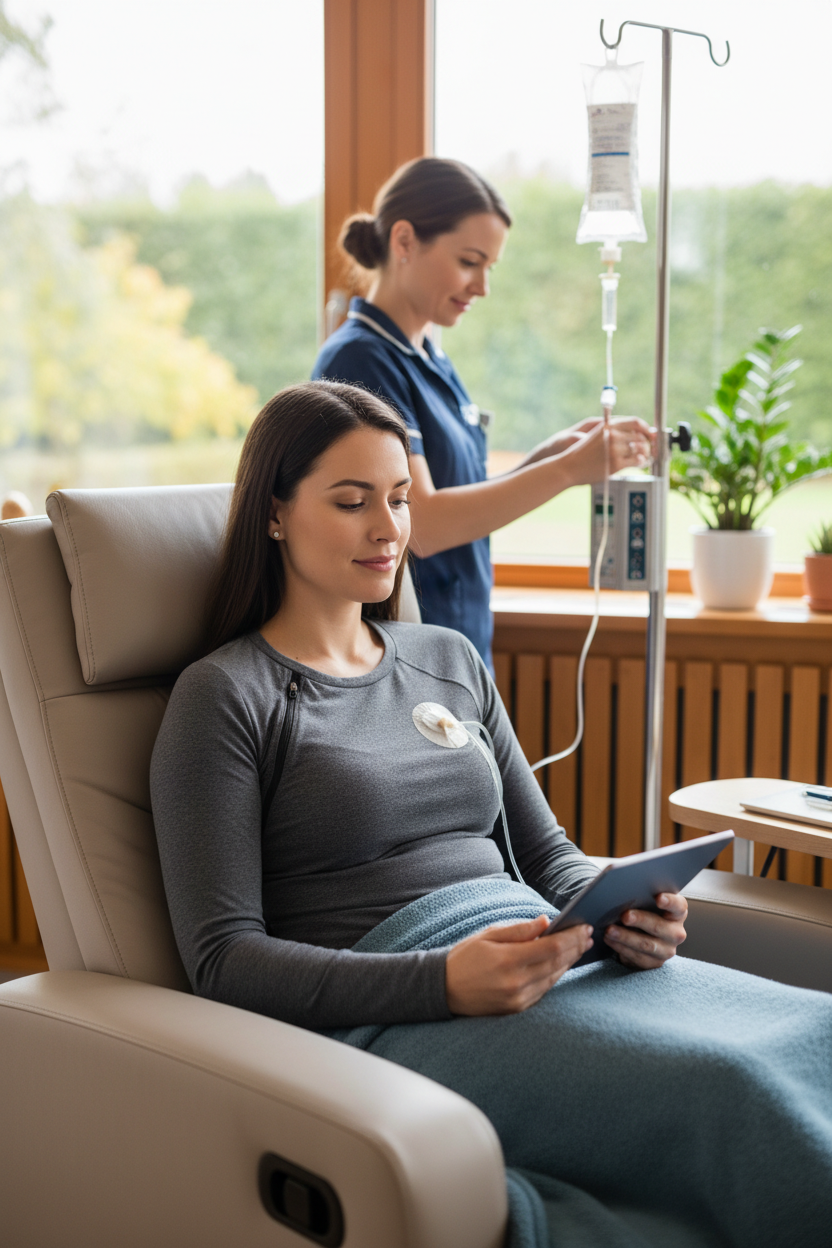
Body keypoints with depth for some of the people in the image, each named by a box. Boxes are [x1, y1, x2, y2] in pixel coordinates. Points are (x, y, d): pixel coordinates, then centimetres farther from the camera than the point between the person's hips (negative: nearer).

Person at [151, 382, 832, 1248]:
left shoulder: (448, 660, 21)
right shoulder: (225, 697, 2)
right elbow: (223, 959, -5)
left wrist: (623, 911, -1)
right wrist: (444, 981, -19)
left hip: (550, 964, 6)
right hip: (386, 1016, -6)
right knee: (735, 1087, -31)